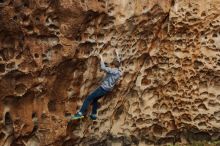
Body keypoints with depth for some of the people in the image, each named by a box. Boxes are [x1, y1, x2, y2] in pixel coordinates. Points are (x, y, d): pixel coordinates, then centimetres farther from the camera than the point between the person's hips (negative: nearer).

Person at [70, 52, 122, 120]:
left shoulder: (113, 71, -19)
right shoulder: (119, 72, 7)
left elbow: (103, 68, -31)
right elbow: (118, 64, 28)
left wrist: (101, 58, -17)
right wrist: (117, 55, 39)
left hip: (103, 88, -9)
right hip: (107, 89, 9)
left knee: (88, 98, -9)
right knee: (95, 99, 26)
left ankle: (80, 113, -15)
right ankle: (94, 115, 27)